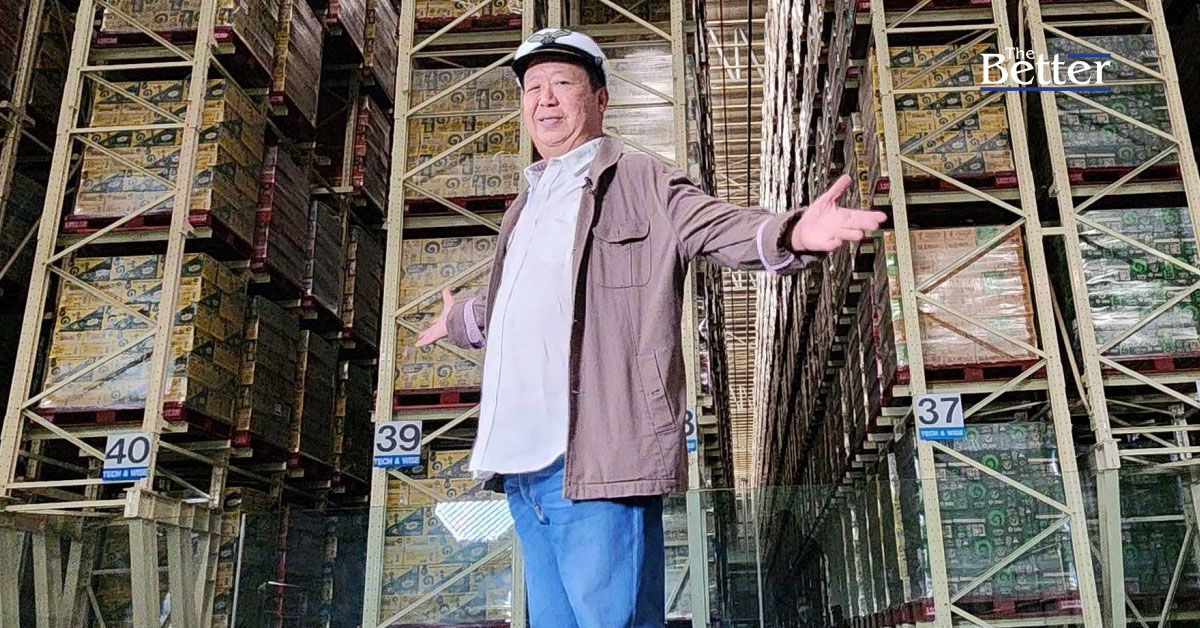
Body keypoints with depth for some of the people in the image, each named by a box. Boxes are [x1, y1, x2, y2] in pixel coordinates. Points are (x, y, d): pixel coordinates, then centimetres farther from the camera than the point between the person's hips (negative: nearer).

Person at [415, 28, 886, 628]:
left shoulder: (642, 183, 5)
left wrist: (792, 231, -31)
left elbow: (719, 226, -11)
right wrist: (457, 320, 61)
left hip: (596, 459, -7)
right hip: (520, 464, 7)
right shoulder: (522, 208, 26)